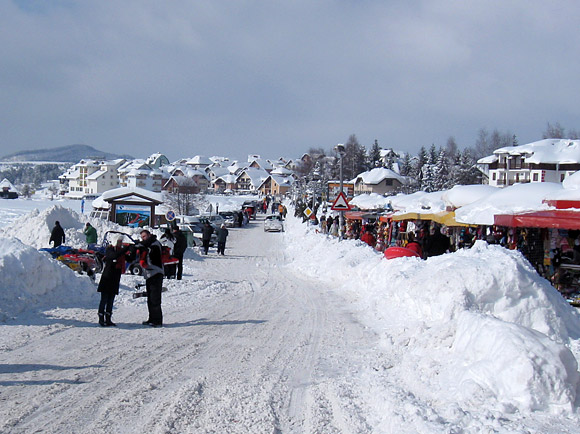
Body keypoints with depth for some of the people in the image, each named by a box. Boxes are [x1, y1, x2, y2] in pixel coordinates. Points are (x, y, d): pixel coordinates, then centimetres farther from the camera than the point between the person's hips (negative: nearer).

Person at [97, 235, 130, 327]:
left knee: (111, 300, 9)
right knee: (104, 299, -5)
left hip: (115, 279, 7)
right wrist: (127, 248, -30)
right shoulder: (109, 249, -9)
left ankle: (108, 319, 13)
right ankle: (101, 319, -1)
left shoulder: (120, 250, 13)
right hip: (107, 278, -7)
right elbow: (115, 256, -29)